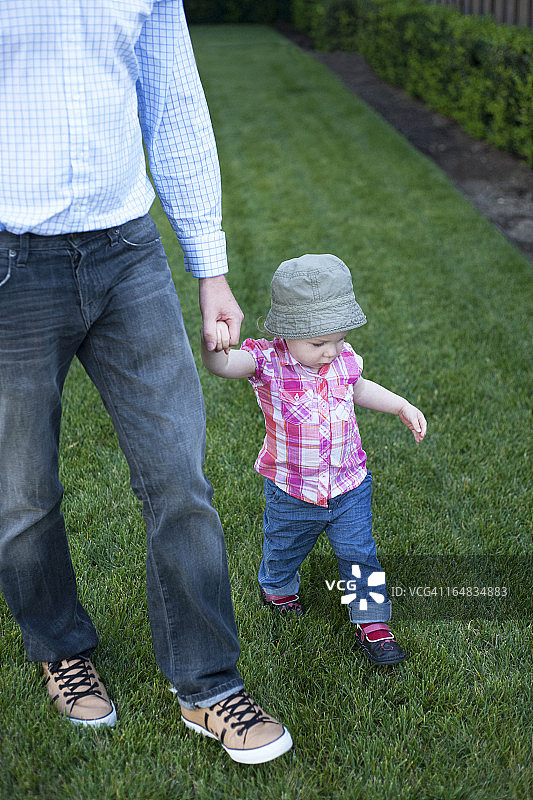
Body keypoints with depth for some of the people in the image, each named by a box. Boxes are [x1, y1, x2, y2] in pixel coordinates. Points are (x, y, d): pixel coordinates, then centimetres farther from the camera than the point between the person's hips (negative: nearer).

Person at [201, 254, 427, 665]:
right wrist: (213, 344, -63)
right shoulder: (267, 361, -22)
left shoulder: (344, 359, -8)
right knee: (284, 552, 23)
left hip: (348, 485, 2)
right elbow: (222, 365, -41)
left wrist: (403, 406, 10)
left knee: (359, 554, 6)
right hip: (292, 493, -1)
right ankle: (278, 589, 55)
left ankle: (372, 623, 24)